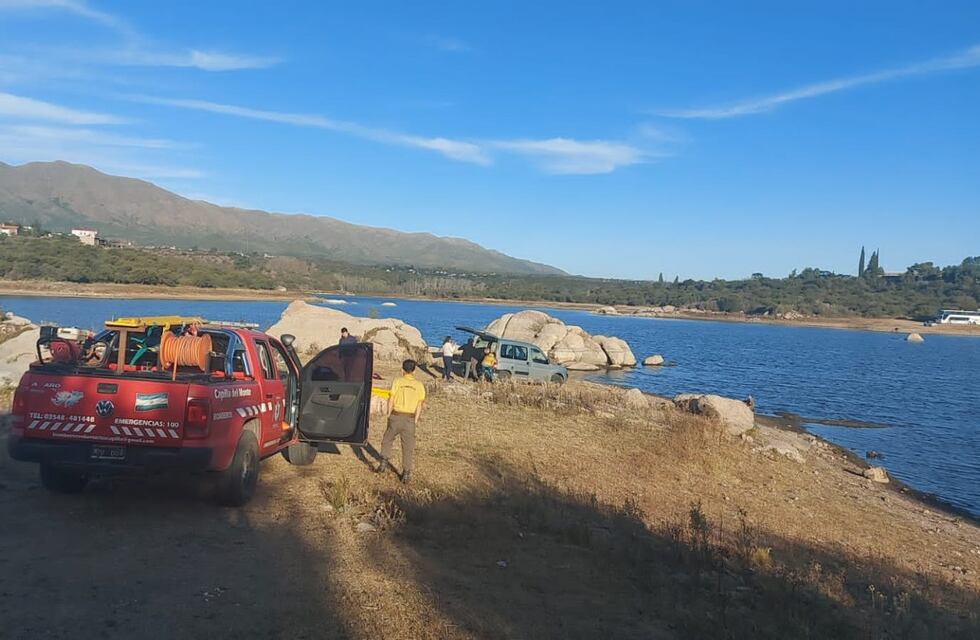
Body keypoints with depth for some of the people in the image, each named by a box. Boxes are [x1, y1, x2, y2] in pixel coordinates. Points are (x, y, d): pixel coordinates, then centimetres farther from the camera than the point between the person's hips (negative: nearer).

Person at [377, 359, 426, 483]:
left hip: (396, 416, -1)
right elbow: (419, 405, 1)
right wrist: (416, 420, 8)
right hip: (410, 419, 1)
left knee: (387, 440, 21)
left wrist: (389, 414, 8)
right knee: (408, 446, 8)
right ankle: (406, 473, 10)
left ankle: (384, 462, 12)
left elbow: (391, 399, -4)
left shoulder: (397, 381, -4)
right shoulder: (419, 385, 1)